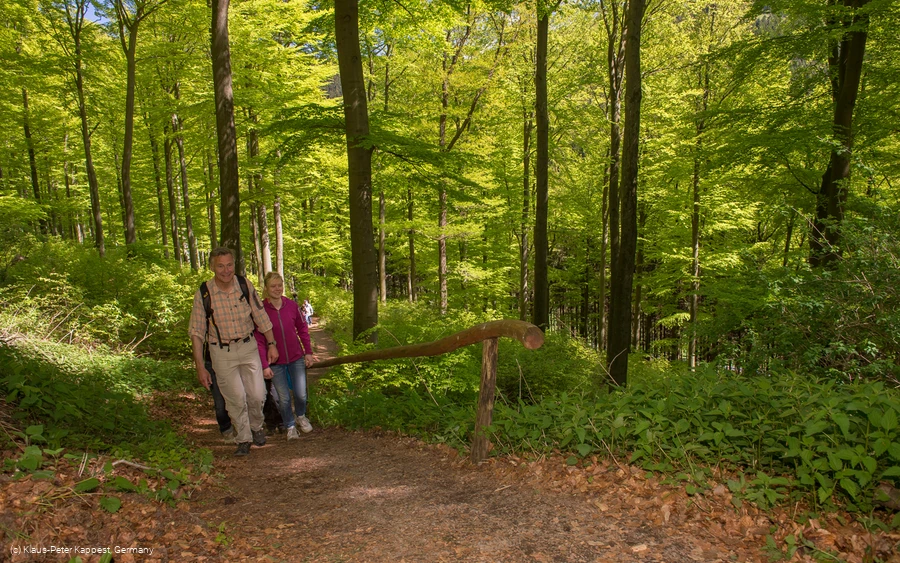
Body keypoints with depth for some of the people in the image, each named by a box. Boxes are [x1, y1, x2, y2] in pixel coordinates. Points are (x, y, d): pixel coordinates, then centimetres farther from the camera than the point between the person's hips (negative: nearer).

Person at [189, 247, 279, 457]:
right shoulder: (203, 293, -13)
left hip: (248, 347, 2)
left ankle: (256, 427, 31)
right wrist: (200, 366, -9)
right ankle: (243, 440, 21)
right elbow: (196, 332, -7)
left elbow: (261, 316, 4)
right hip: (221, 353, -1)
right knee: (236, 398, 0)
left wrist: (271, 344, 7)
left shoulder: (245, 285, -7)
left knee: (257, 394, 1)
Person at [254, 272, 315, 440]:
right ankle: (290, 426, 27)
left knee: (301, 394, 5)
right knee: (284, 397, 2)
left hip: (296, 358, 2)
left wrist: (308, 352, 5)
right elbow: (258, 340, -7)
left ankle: (301, 416, 37)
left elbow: (303, 329, 7)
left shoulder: (292, 305, -5)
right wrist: (264, 365, -9)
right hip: (276, 363, -2)